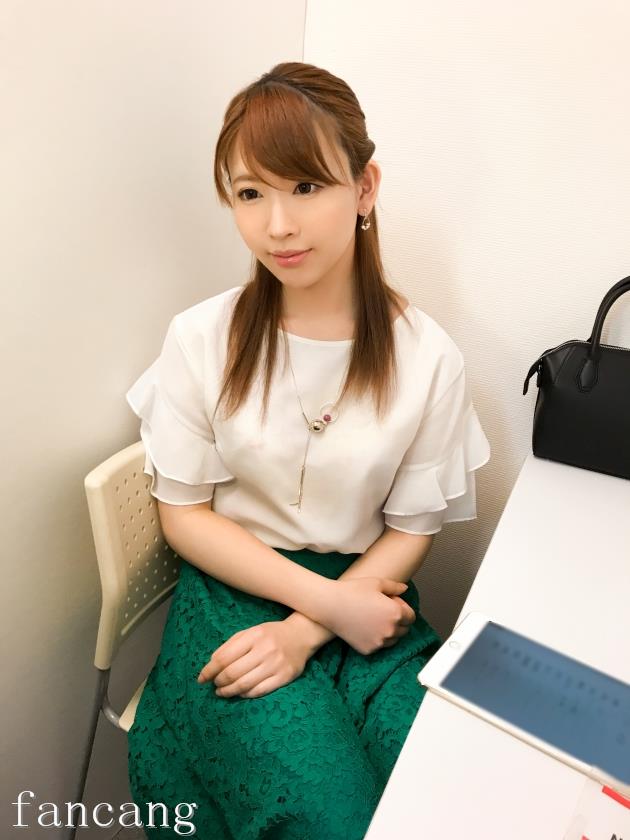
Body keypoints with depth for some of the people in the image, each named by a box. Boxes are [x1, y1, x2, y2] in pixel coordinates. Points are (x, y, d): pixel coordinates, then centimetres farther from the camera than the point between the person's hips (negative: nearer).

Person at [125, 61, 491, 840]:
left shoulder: (427, 357, -8)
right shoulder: (201, 339, -8)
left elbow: (410, 531, -1)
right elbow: (184, 514, -4)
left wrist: (306, 631, -15)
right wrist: (330, 600, -14)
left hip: (364, 595, 2)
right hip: (235, 588, -1)